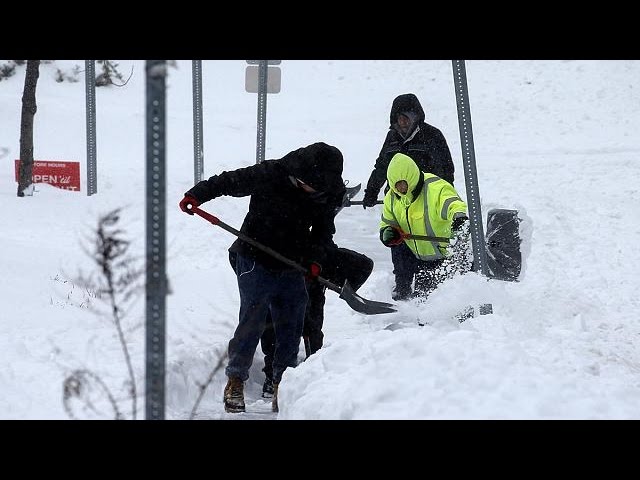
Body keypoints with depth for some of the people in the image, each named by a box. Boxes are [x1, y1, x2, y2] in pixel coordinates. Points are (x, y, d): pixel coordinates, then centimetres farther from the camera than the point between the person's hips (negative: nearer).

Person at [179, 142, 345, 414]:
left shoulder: (327, 195, -4)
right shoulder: (268, 175, -17)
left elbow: (323, 230, 8)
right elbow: (229, 182, -8)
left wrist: (315, 257, -7)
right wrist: (197, 195, -18)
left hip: (291, 268, 4)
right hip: (256, 262, -4)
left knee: (291, 328, 6)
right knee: (252, 322, -8)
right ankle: (235, 381, 3)